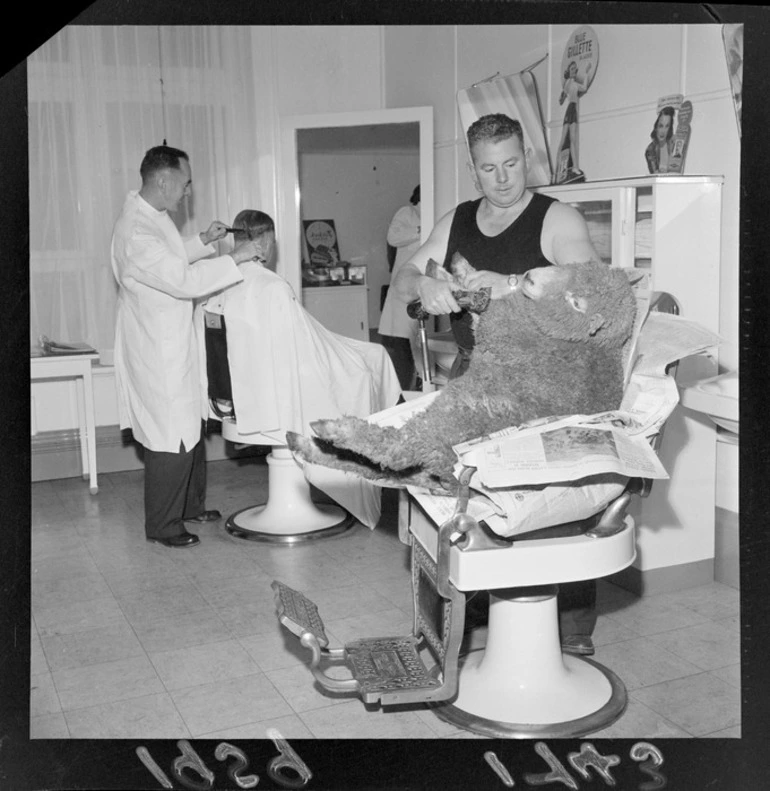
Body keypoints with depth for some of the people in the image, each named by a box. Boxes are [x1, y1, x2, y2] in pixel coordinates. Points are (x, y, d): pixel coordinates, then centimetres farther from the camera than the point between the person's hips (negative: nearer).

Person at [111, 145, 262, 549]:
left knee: (190, 429, 20)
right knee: (172, 440, 0)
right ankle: (162, 526, 16)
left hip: (173, 345, 10)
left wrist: (203, 241, 11)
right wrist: (235, 258, -22)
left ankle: (190, 505, 36)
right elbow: (183, 281, -29)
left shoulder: (152, 214, 6)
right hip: (158, 353, -10)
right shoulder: (135, 233, -26)